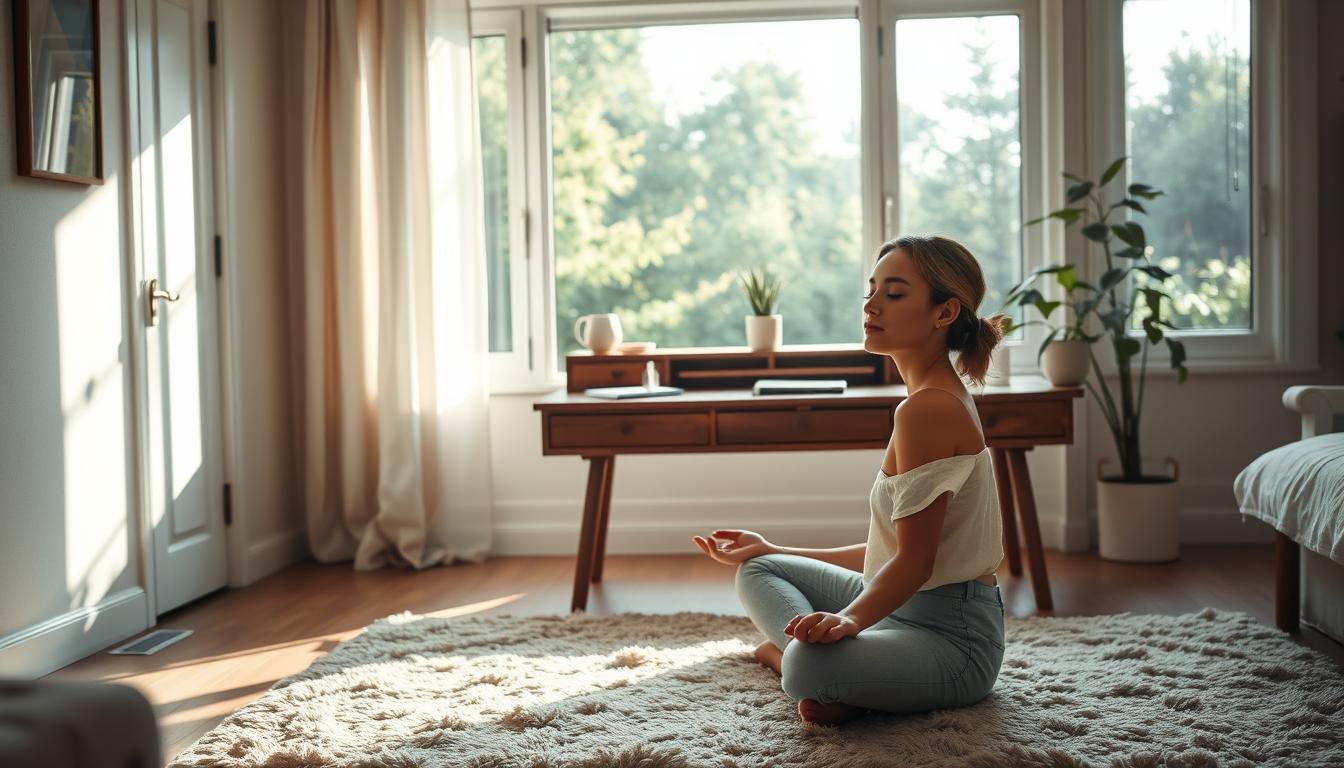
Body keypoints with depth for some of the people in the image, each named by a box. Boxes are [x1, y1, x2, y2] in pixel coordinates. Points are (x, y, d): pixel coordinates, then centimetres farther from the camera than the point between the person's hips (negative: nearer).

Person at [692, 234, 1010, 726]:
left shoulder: (929, 408, -19)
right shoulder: (941, 398, 14)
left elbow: (915, 560, -22)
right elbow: (892, 551, 15)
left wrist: (850, 618, -37)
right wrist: (772, 550, 20)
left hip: (955, 636, -11)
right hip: (907, 608, 11)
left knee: (811, 666, -39)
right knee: (759, 569, 20)